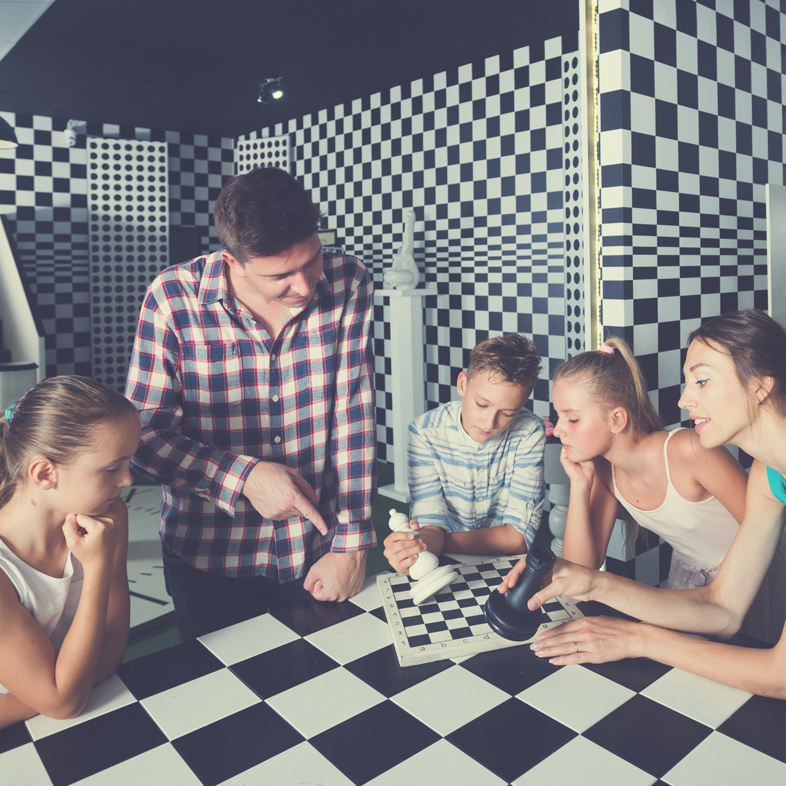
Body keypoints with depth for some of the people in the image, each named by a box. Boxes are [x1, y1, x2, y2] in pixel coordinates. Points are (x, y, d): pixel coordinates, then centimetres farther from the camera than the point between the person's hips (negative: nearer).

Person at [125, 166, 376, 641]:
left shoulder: (348, 286, -11)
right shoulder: (174, 298, -15)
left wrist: (352, 543, -12)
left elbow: (353, 413, -12)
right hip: (208, 556, -1)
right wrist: (243, 476, -24)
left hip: (318, 550, 2)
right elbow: (144, 430, -11)